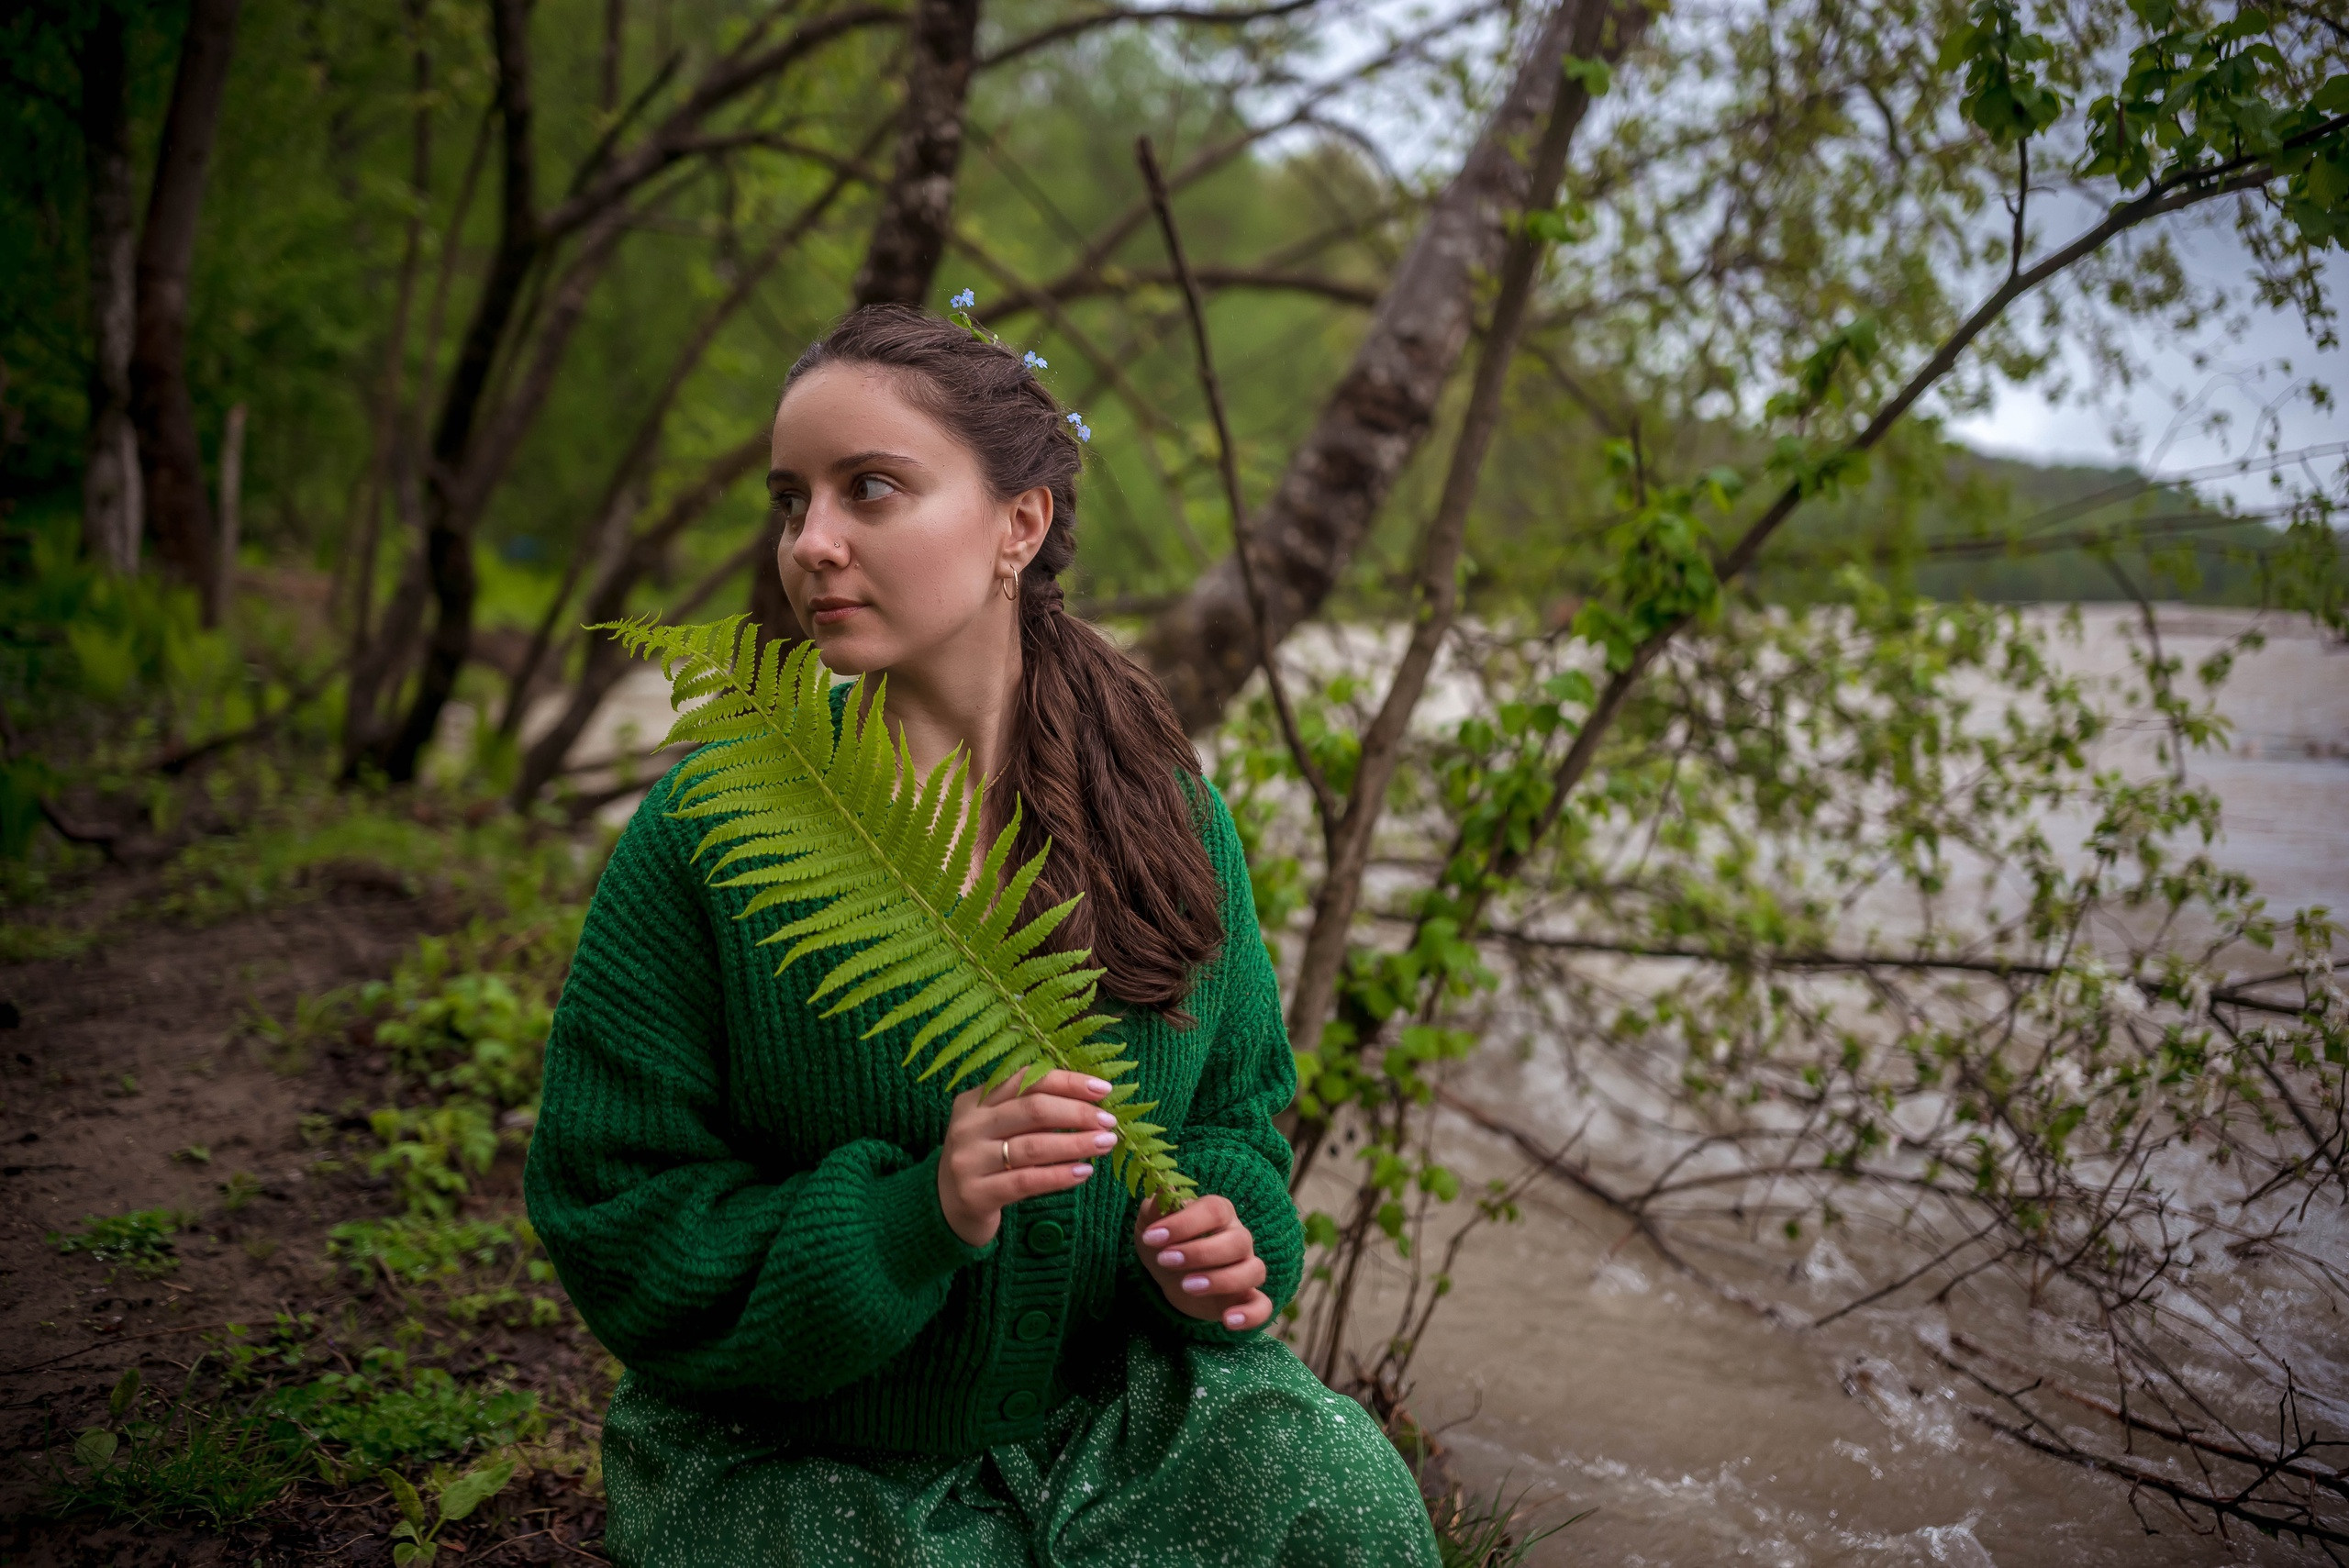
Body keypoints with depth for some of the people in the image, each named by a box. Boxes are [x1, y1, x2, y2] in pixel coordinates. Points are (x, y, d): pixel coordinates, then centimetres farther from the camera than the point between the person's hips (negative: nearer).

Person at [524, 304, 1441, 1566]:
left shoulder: (1167, 810, -3)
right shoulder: (709, 831, -13)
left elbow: (1236, 1103, 11)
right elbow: (616, 1214, -13)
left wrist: (1218, 1232, -11)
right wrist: (915, 1215, -27)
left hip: (1117, 1390, 3)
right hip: (790, 1450, -2)